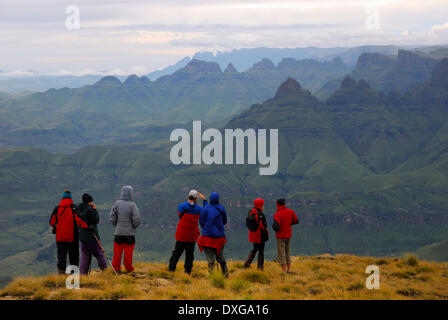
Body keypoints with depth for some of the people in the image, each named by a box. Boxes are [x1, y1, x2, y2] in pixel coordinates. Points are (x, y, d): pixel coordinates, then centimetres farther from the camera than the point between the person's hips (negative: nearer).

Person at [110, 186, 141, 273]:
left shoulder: (116, 204, -4)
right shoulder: (132, 205, -11)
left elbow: (112, 218, -3)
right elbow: (137, 220, -12)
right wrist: (133, 227, 7)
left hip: (118, 233, 2)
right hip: (130, 233, -2)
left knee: (117, 252, 9)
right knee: (128, 253, 6)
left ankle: (116, 268, 14)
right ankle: (128, 268, 13)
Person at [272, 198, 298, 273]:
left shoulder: (277, 214, -20)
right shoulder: (290, 211, -2)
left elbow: (276, 227, -29)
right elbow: (296, 221, 9)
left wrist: (274, 226, -5)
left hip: (280, 236, -6)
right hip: (288, 235, 6)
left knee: (281, 255, -1)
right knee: (287, 254, 18)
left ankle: (284, 272, -5)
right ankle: (288, 270, 18)